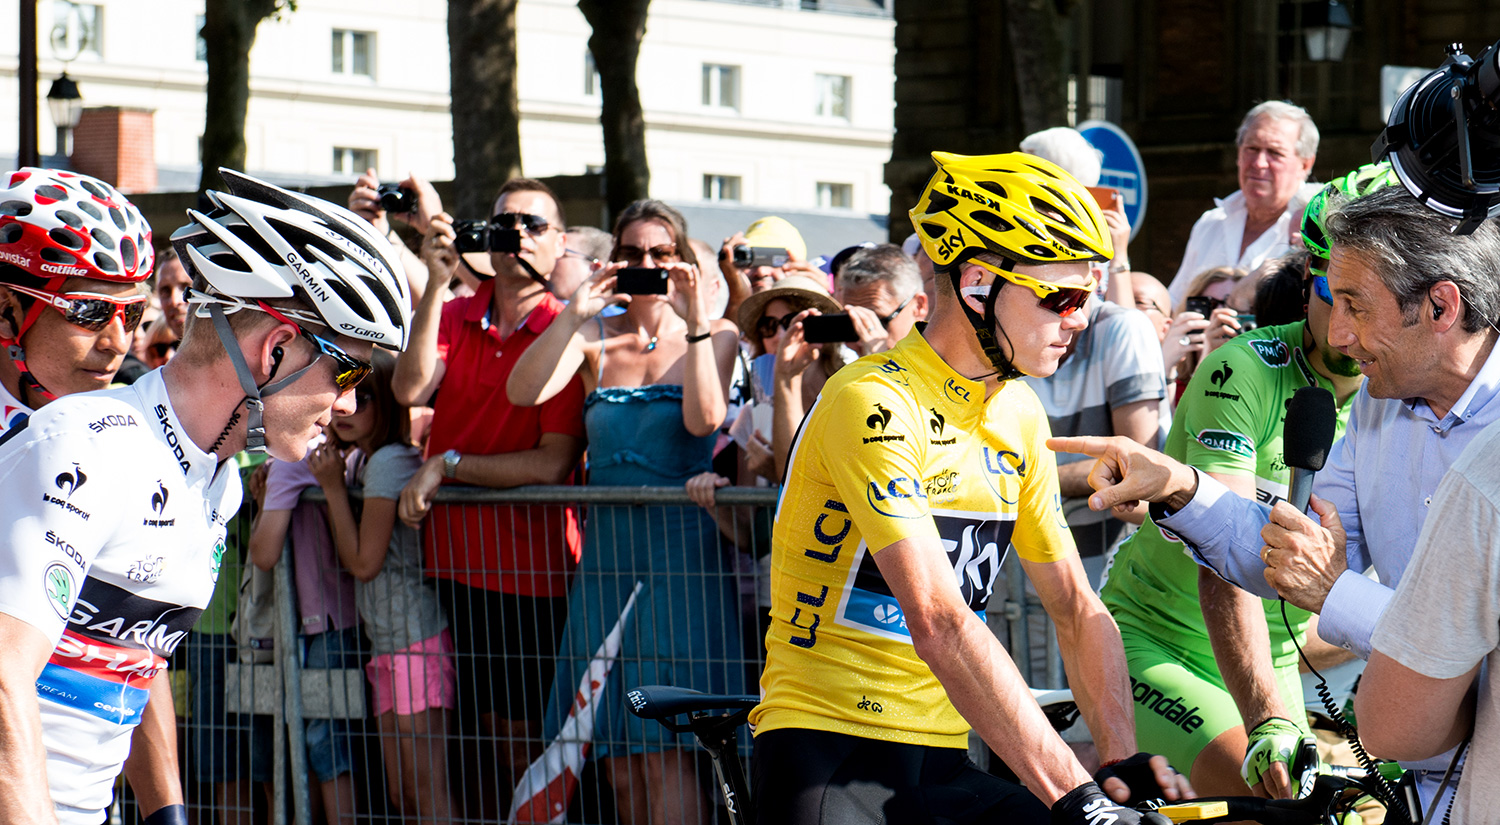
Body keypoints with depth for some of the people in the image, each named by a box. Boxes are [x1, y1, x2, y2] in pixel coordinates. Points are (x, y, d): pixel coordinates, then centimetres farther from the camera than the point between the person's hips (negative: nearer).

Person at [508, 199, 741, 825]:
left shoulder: (716, 336, 4)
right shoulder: (597, 338, 10)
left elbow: (704, 419, -14)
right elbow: (523, 392, -7)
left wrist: (695, 321, -18)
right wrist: (574, 316, -16)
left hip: (681, 547, -4)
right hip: (606, 553, 4)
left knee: (664, 753, -10)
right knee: (618, 764, 5)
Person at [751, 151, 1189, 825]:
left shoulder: (1018, 415, 11)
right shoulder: (873, 403, -15)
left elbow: (1077, 609, 12)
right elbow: (942, 626, -24)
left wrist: (1123, 759, -5)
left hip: (940, 764, 7)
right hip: (828, 749, -7)